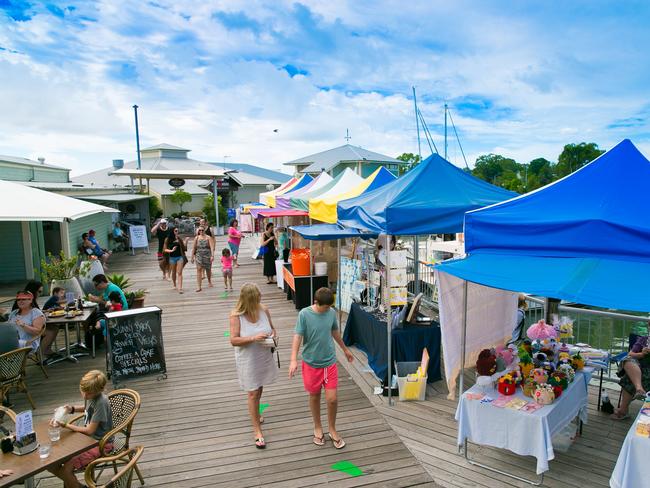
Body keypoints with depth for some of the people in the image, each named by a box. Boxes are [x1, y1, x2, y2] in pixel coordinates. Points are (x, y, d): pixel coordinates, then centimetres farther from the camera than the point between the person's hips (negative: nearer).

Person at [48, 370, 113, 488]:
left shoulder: (101, 402, -27)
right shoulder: (89, 395, -3)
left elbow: (90, 430, -20)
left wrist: (65, 425, -13)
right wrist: (72, 409, 3)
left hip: (100, 443, -9)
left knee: (66, 469, -23)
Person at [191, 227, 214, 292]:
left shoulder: (208, 238, -4)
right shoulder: (196, 238, 2)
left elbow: (212, 247, -11)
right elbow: (194, 248, 7)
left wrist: (212, 255, -21)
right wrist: (192, 257, 7)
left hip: (207, 255, -1)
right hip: (199, 255, 1)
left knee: (208, 269, 13)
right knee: (199, 269, -11)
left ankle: (209, 282, 41)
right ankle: (199, 286, -12)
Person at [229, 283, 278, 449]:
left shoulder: (264, 310, -7)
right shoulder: (236, 315, -19)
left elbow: (272, 328, 8)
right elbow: (233, 340, -19)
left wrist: (274, 334, -14)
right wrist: (253, 338, -31)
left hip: (265, 358, 4)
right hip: (248, 361, -4)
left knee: (259, 389, 23)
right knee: (253, 393, 3)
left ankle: (254, 413, 51)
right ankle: (257, 431, 16)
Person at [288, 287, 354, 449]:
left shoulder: (332, 313, -4)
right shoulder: (304, 314, -15)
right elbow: (298, 336, -18)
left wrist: (345, 350, 24)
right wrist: (293, 360, -29)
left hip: (330, 362, 2)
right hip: (311, 363, -2)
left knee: (332, 399, 0)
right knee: (314, 397, 14)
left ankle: (332, 430, 25)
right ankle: (318, 428, 37)